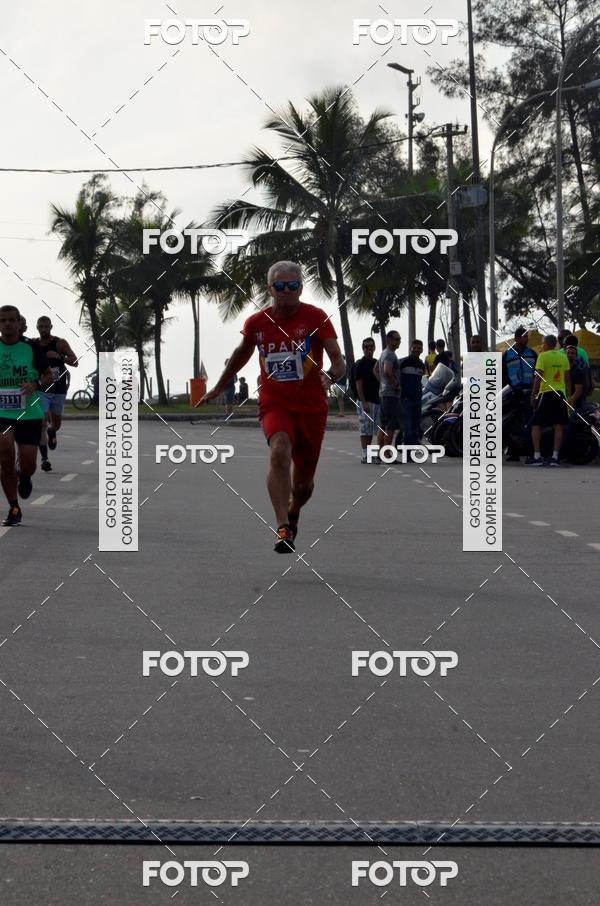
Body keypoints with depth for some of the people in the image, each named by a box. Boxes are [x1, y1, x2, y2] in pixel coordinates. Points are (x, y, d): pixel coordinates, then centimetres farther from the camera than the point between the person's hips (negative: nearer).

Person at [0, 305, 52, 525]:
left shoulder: (31, 348, -3)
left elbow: (48, 375, 4)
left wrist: (36, 384, -16)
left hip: (29, 414, 0)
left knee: (27, 465, -1)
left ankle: (23, 476, 38)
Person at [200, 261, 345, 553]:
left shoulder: (316, 318, -7)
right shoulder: (256, 323, 2)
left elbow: (337, 357, -16)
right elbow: (242, 353, 22)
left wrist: (332, 374, -39)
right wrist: (219, 386, 32)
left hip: (312, 406, 0)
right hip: (274, 403, 0)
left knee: (304, 482, 9)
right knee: (279, 452, -31)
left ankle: (293, 513, 45)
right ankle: (283, 529, -34)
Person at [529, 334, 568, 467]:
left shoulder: (543, 356, -8)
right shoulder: (563, 358, 9)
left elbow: (538, 377, -13)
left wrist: (533, 394, -8)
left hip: (546, 393, -5)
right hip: (560, 393, 5)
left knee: (536, 425, 1)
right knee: (558, 425, 5)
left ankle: (537, 456, -5)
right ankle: (555, 457, 1)